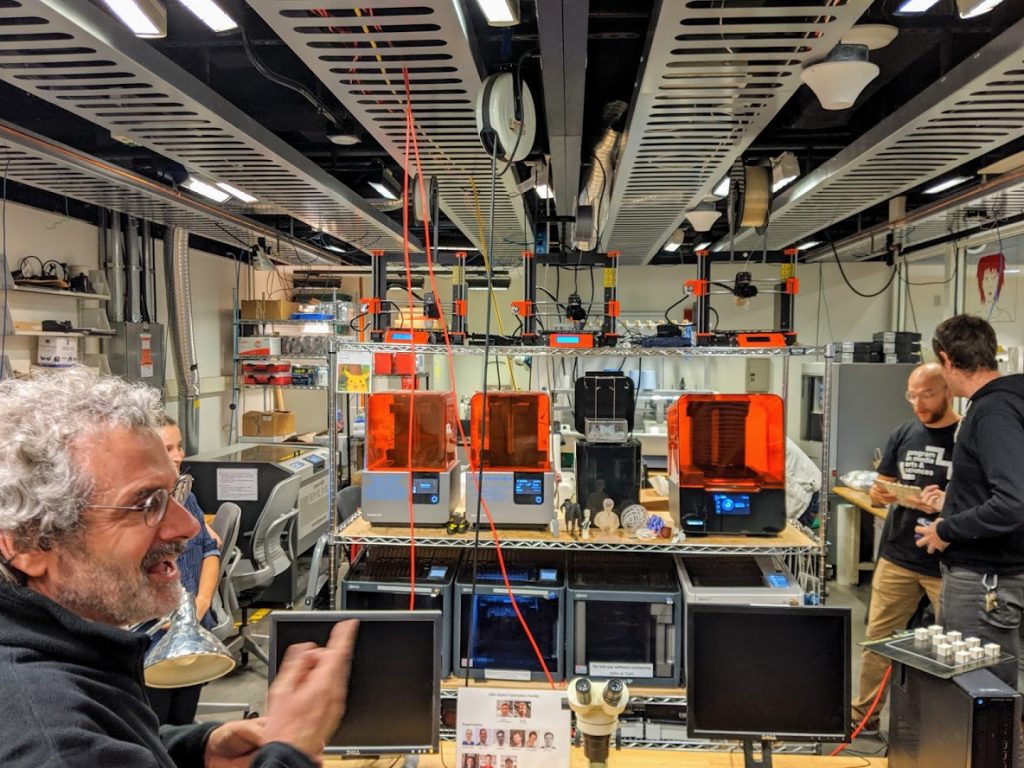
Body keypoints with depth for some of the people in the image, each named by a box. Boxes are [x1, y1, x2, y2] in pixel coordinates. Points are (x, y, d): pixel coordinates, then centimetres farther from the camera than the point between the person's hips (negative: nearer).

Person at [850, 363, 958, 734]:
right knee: (878, 638, 8)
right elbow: (881, 490, 13)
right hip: (897, 557, 4)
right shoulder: (902, 434, 8)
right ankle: (864, 714, 21)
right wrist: (881, 494, -10)